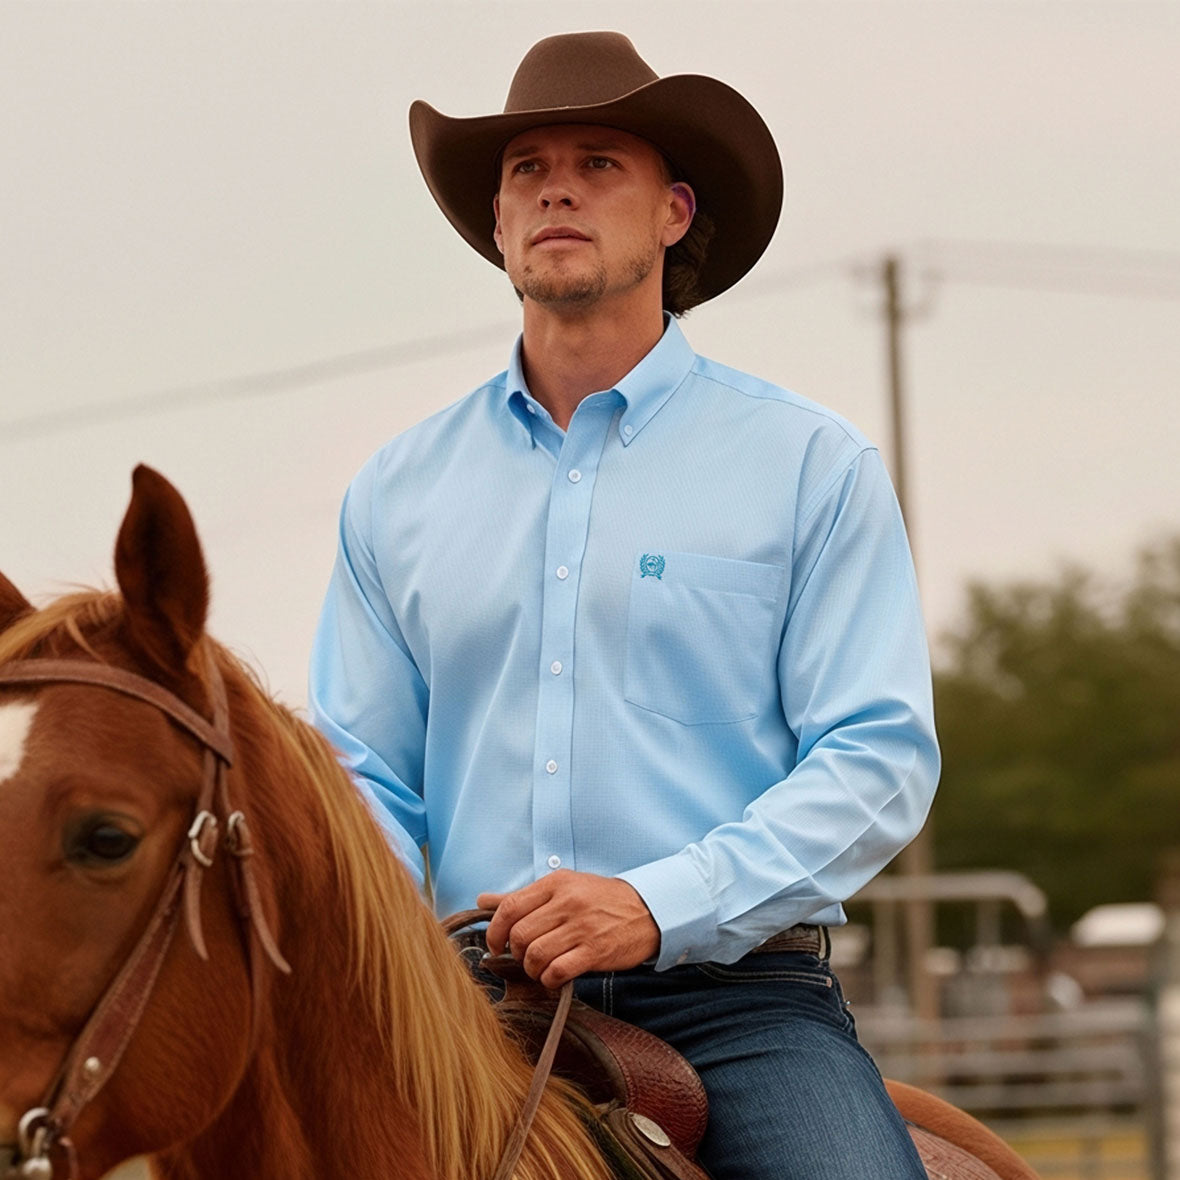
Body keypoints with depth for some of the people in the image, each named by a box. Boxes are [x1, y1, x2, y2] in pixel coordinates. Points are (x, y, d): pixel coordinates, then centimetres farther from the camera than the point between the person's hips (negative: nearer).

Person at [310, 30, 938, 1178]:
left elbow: (881, 755, -2)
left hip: (730, 996, -2)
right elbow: (359, 770, 16)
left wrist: (661, 905, -15)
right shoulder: (397, 492, 16)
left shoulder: (810, 466, 6)